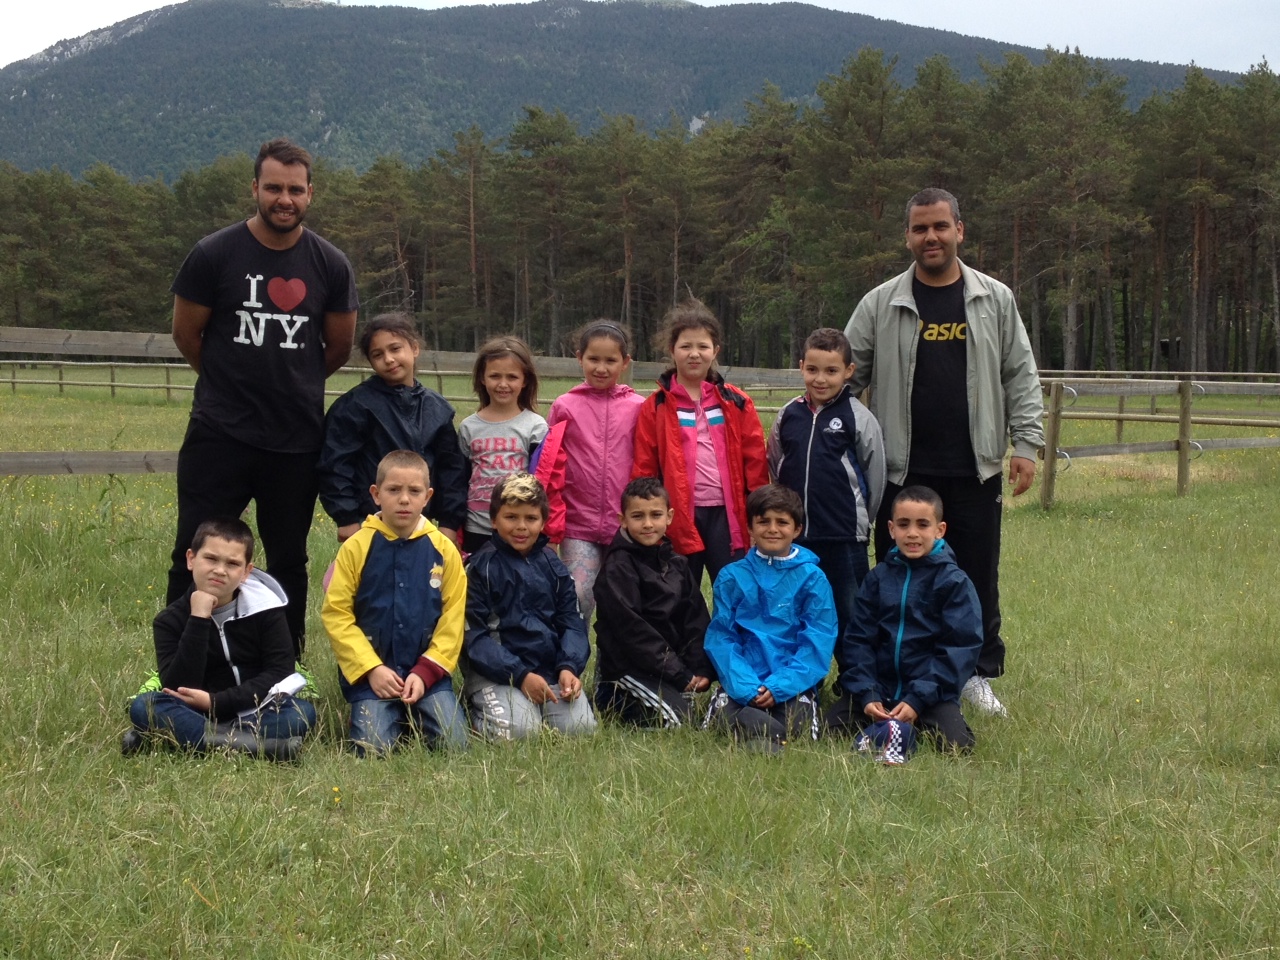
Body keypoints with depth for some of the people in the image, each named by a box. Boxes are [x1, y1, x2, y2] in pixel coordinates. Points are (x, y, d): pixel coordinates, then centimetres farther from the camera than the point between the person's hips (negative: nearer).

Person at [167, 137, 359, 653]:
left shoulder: (330, 265, 0)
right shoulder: (214, 255, -6)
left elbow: (338, 348, 13)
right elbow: (185, 333, 5)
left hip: (297, 439, 2)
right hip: (220, 433, -2)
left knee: (289, 562, 12)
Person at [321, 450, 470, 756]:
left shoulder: (443, 549, 2)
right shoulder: (356, 547, -2)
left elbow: (452, 618, 2)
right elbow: (336, 614, -4)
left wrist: (426, 672, -9)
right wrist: (371, 669, -12)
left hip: (428, 672, 1)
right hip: (369, 672, -1)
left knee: (453, 744, -14)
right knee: (373, 748, -18)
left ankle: (415, 716, 19)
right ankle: (396, 719, 16)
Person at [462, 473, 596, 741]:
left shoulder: (552, 566, 12)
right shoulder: (480, 568, -3)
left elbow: (572, 623, 8)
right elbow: (473, 636, -8)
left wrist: (568, 667, -12)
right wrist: (521, 675, -18)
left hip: (551, 669, 4)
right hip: (496, 671, -4)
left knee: (579, 727, -17)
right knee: (517, 730, -27)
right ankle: (478, 708, 6)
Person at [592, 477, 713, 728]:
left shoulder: (677, 564, 11)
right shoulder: (617, 568, -11)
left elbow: (696, 620, 8)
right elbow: (631, 628, -17)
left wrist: (701, 669, -7)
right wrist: (679, 674, -18)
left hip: (672, 659, 8)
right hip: (626, 664, -8)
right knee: (674, 717, -22)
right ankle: (614, 700, 3)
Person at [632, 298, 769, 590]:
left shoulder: (736, 403, 6)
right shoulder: (656, 407, 2)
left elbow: (755, 461, 4)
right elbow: (644, 467, 1)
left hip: (726, 514, 1)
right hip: (678, 517, 0)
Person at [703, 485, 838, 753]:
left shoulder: (812, 577, 4)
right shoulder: (731, 577, 7)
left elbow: (818, 642, -2)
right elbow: (720, 638, 2)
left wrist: (780, 685, -15)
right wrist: (746, 686, -14)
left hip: (794, 683, -1)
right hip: (743, 683, 1)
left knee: (798, 721, -30)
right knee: (723, 711, -29)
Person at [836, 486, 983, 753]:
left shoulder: (954, 582, -2)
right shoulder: (878, 578, 7)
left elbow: (960, 648, -7)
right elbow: (857, 639, 4)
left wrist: (918, 700, -15)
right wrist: (866, 695, -10)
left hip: (931, 693, -2)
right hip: (879, 689, 2)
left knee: (956, 745, -26)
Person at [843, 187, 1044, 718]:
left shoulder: (995, 300, 7)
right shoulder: (881, 305, 3)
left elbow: (1020, 377, 8)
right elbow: (845, 376, 5)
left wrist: (1026, 444, 0)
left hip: (975, 470, 1)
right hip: (902, 470, 0)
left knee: (978, 575, 5)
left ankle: (979, 672, 19)